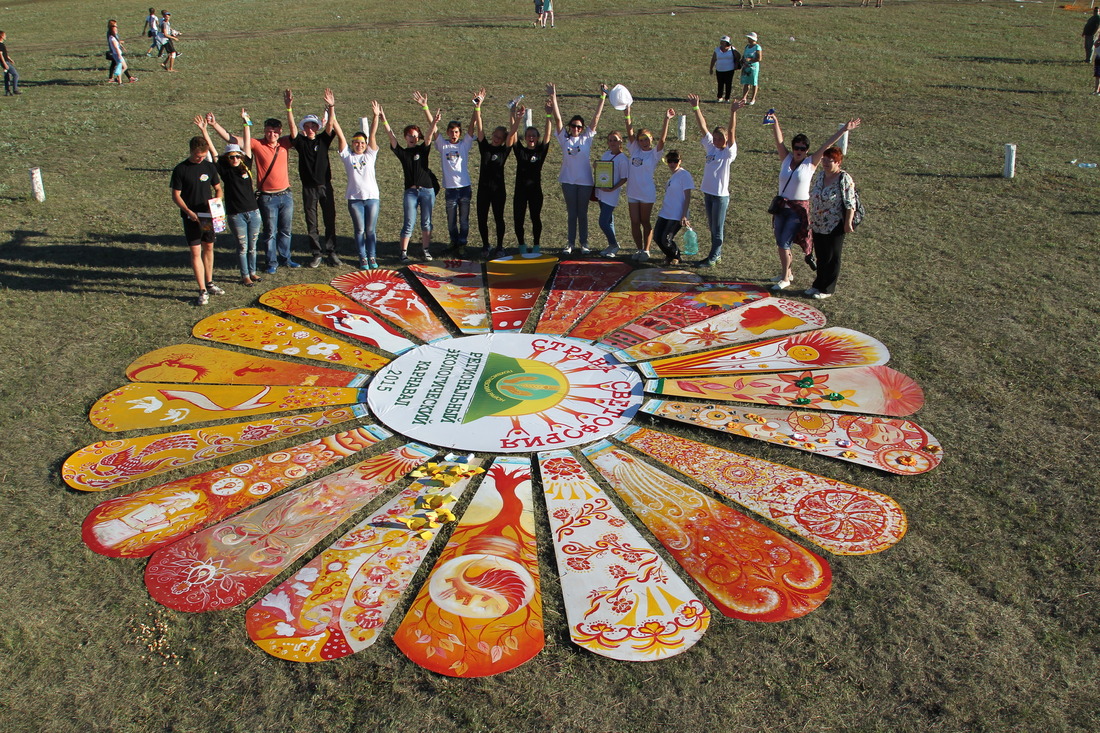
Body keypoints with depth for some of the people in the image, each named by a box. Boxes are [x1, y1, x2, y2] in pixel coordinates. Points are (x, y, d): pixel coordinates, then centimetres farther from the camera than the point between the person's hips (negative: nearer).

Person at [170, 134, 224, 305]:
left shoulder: (210, 167, 3)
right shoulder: (180, 170, -8)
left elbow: (218, 189, 11)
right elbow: (176, 196, -7)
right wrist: (189, 212, -19)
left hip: (208, 215, 4)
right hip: (191, 216, -4)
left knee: (208, 247, 14)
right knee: (195, 251, -6)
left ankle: (209, 283, 29)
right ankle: (203, 291, -7)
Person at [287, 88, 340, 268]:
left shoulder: (323, 139, 4)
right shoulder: (300, 142, 2)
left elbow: (330, 125, -12)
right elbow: (292, 126, -13)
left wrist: (331, 107, -28)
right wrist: (289, 108, -28)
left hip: (325, 185, 0)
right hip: (308, 188, 0)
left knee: (330, 221, 3)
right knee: (311, 224, 4)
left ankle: (331, 252, 12)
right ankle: (317, 254, 13)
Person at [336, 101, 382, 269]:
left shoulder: (370, 155, 8)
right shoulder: (347, 156, 5)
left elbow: (372, 135, -3)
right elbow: (340, 135, -1)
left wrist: (376, 116, -15)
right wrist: (332, 115, -8)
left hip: (372, 197, 1)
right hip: (354, 199, -1)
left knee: (370, 230, 6)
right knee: (359, 230, 5)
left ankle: (372, 256, 19)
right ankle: (363, 258, 15)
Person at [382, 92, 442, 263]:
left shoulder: (423, 149, 6)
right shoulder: (402, 152, 4)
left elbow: (430, 135, -10)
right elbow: (392, 137, -9)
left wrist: (434, 122, -28)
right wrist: (384, 121, -24)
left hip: (427, 190, 1)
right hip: (411, 191, -1)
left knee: (426, 223, 8)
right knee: (409, 224, -2)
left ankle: (426, 250, 18)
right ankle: (404, 253, 6)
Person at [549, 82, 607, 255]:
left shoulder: (587, 138, 3)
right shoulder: (564, 138, 3)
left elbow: (596, 118, -1)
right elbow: (558, 119, -4)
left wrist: (603, 96, -6)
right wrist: (553, 97, -12)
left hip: (585, 181, 0)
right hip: (568, 180, 0)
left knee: (582, 213, 7)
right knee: (571, 213, 7)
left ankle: (584, 243, 14)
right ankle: (570, 243, 13)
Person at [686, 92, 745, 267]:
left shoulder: (729, 152, -9)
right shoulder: (710, 147, 5)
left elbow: (732, 132, -24)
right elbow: (703, 127, -1)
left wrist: (733, 113, -37)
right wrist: (696, 108, -10)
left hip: (721, 195, -6)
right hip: (708, 193, 6)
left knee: (717, 228, 2)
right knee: (712, 227, 16)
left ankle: (712, 258, 9)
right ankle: (717, 254, 28)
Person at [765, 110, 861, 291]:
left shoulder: (811, 162, -4)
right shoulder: (786, 158, 3)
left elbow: (827, 145, -8)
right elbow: (779, 140, -8)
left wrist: (844, 130, -13)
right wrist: (775, 123, -23)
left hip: (799, 208, -4)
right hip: (781, 206, 4)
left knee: (784, 243, -7)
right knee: (780, 242, 12)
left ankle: (785, 278, 7)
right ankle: (786, 272, 30)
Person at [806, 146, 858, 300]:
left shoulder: (844, 179, -17)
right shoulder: (821, 175, 4)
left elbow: (850, 204, -17)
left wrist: (848, 223, -18)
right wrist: (811, 218, 18)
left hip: (835, 226, -7)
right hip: (818, 224, 7)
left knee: (832, 258, 6)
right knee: (820, 256, 17)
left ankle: (827, 289, 17)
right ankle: (818, 284, 30)